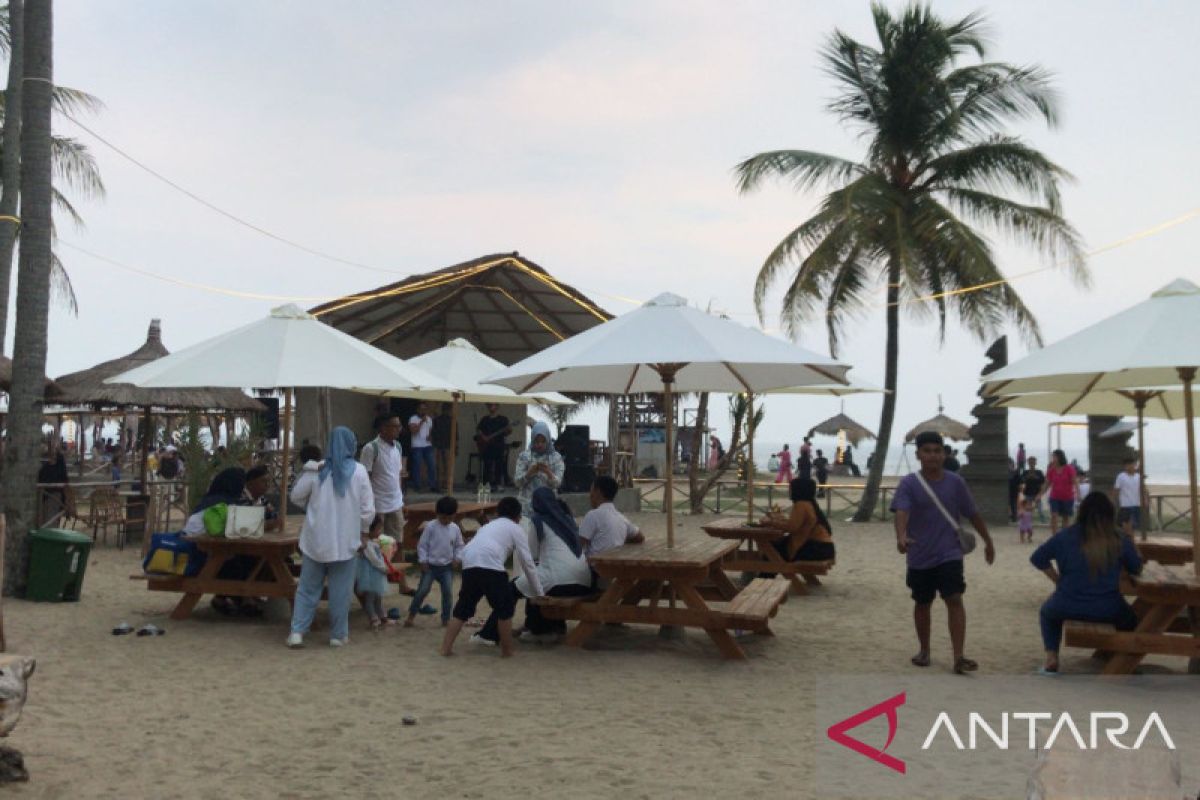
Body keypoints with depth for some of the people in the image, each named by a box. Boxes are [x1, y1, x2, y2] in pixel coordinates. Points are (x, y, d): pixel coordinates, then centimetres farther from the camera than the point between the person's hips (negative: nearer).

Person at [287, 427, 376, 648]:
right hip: (345, 540, -1)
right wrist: (363, 530, 11)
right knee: (340, 589, 7)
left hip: (316, 539, 1)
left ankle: (297, 631, 5)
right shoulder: (358, 471, -6)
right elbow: (368, 508, -5)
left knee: (308, 587, 10)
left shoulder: (317, 470, -4)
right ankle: (338, 634, 13)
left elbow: (296, 496, 3)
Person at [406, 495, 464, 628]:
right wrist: (423, 561, -9)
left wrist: (458, 558, -3)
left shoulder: (455, 528, 2)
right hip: (430, 566, -3)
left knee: (448, 592, -1)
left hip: (447, 567, 3)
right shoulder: (430, 526, -8)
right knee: (422, 590, -4)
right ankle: (411, 615, 11)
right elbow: (422, 545, -5)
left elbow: (459, 546, 12)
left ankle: (446, 618, 11)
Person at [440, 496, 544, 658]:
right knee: (504, 608, 11)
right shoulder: (515, 529, 21)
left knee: (463, 608, 17)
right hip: (490, 566, -5)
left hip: (469, 565, 5)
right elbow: (527, 562, 17)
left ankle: (446, 647, 13)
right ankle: (507, 650, 16)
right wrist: (539, 593, 22)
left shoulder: (487, 526, 37)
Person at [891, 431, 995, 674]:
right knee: (922, 603, 13)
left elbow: (973, 514, 10)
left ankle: (959, 657, -14)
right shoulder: (908, 484, -8)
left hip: (949, 554, 0)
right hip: (920, 556, 0)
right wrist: (901, 536, -43)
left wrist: (988, 541, 17)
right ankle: (924, 650, 32)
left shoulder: (956, 483, -1)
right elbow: (901, 512, -24)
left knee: (954, 600, -13)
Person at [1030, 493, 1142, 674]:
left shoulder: (1066, 536, -4)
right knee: (1130, 618, 33)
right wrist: (1129, 542, 24)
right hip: (1108, 610, 0)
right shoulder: (1120, 540, -5)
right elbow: (1136, 568, 8)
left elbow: (1037, 559, 1)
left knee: (1047, 611, 33)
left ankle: (1051, 657, 15)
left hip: (1068, 607, 0)